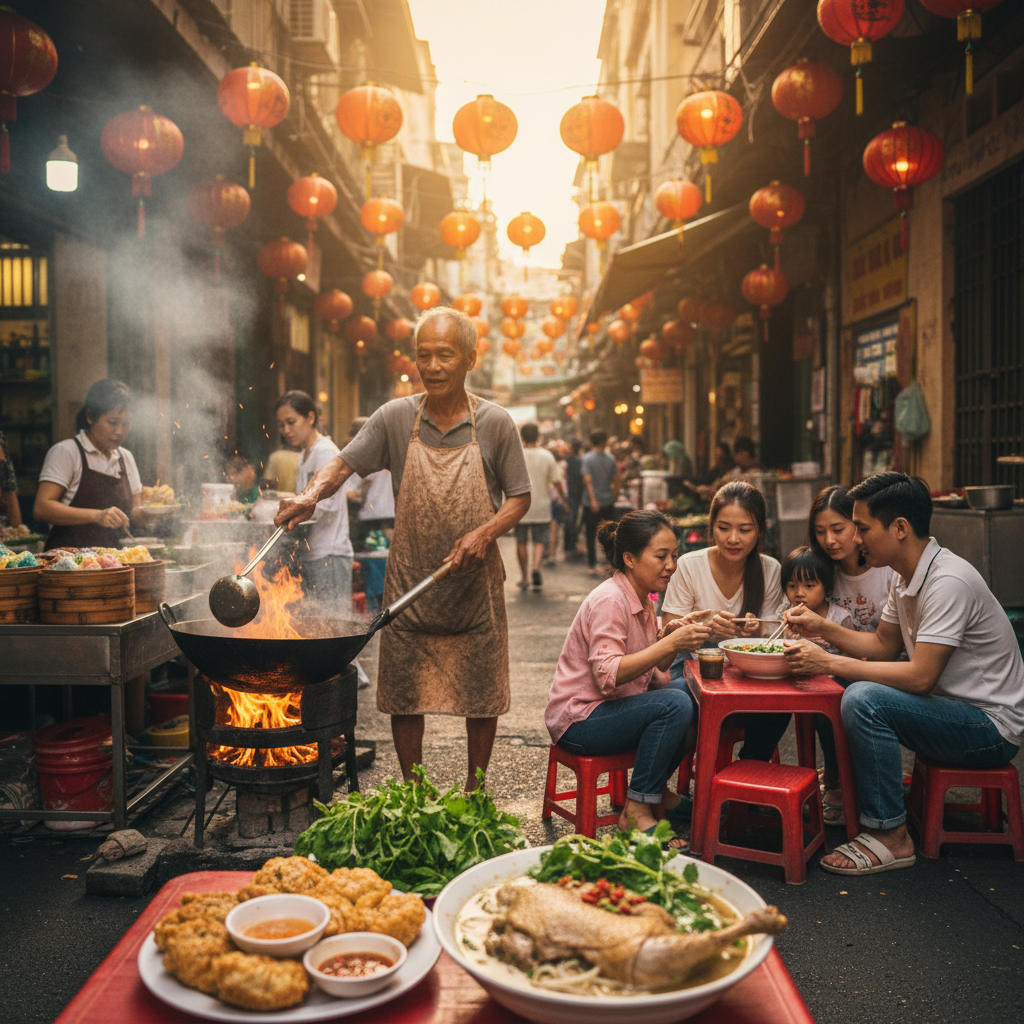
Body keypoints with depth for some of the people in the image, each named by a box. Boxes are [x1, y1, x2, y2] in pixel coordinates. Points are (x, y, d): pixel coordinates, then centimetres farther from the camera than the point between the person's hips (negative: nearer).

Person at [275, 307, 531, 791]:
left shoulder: (495, 423, -3)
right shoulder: (395, 417, -1)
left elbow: (519, 496, 1)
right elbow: (344, 463, -4)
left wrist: (486, 533, -17)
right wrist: (311, 493, -24)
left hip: (475, 583, 0)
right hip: (409, 582, 1)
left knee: (481, 691, 9)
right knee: (404, 693, 9)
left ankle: (475, 788, 29)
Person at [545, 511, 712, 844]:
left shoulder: (642, 601, 10)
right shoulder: (609, 601, -19)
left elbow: (648, 670, 9)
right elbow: (608, 675, -29)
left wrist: (669, 634, -8)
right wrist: (669, 643, -31)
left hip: (611, 707, 9)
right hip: (578, 720, -9)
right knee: (674, 705, -26)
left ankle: (658, 791, 11)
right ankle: (637, 810, -15)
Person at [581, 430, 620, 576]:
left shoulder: (587, 458, -6)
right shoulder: (611, 458, 4)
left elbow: (588, 481, -17)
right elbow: (616, 481, 6)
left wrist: (593, 501, -20)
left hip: (592, 504, -3)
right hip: (608, 503, 3)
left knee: (591, 536, 5)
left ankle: (592, 566, 5)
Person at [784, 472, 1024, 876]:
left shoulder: (948, 582, -25)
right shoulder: (907, 577, 4)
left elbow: (920, 677, -29)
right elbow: (884, 645, 14)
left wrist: (829, 662, -25)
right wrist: (823, 628, -1)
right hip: (955, 706, 10)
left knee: (864, 700, -28)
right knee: (838, 681, 5)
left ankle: (890, 835, -15)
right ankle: (844, 793, 18)